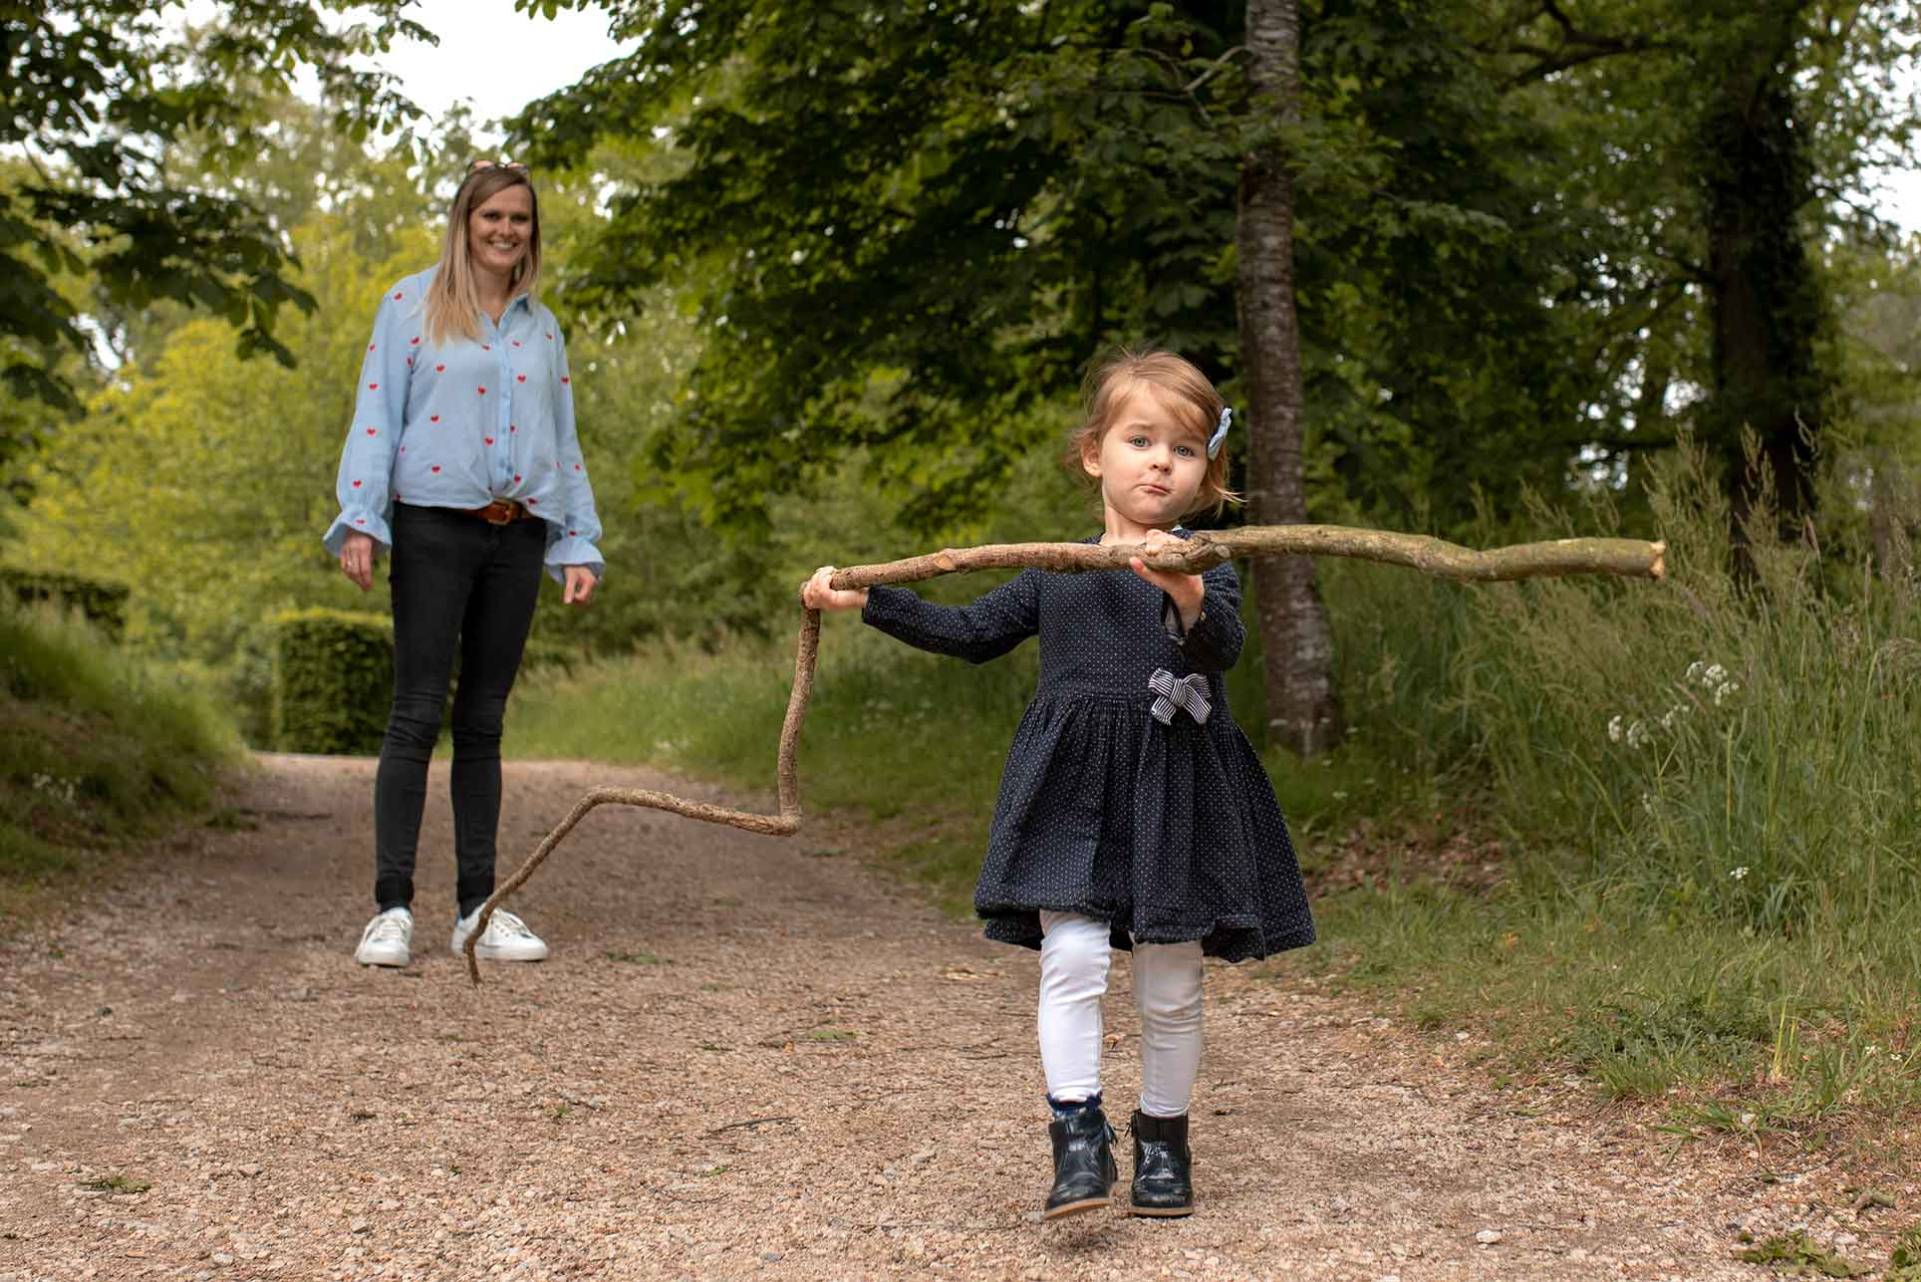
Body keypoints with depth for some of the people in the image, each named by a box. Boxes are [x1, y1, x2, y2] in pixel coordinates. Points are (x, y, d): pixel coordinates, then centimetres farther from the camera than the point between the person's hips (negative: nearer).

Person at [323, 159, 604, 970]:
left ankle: (478, 908, 10)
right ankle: (391, 908, -5)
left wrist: (580, 546, 12)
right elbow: (376, 416, -1)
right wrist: (358, 521, -11)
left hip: (517, 536, 4)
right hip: (434, 528, -4)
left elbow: (565, 445, 19)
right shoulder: (411, 305, 5)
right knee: (417, 714, -7)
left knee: (484, 721, 7)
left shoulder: (542, 328, 17)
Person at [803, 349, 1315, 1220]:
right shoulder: (1053, 572, 10)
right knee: (1072, 959, -13)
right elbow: (972, 632, 20)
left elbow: (1226, 645, -20)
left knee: (1170, 989, 6)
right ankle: (1078, 1141, -8)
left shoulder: (1204, 567, -1)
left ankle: (1163, 1142, 23)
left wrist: (1189, 599, -43)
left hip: (1175, 795, -1)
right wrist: (862, 599, 15)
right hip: (1071, 791, 2)